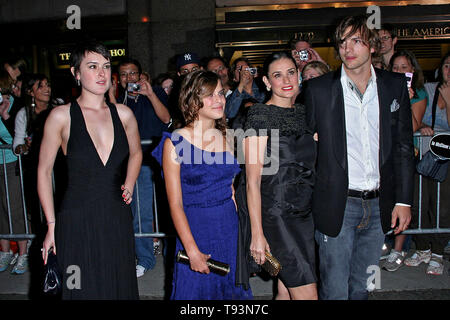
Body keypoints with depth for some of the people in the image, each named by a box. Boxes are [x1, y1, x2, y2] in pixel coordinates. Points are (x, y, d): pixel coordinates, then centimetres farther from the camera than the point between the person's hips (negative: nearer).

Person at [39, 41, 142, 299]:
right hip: (78, 220, -3)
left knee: (121, 287, 13)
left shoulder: (123, 114, 3)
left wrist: (129, 184, 4)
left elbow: (136, 153, 21)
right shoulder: (61, 116, -5)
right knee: (84, 290, 6)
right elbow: (44, 170, 1)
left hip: (118, 218, 3)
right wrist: (51, 224, -2)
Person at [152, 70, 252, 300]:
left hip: (231, 229, 5)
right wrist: (192, 250, -15)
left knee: (232, 290, 17)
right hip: (194, 231, -4)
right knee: (196, 292, 10)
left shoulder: (227, 139, 4)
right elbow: (175, 204, -12)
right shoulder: (175, 143, -10)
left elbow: (232, 190, 11)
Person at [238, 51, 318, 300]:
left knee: (286, 292, 14)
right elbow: (253, 181, -14)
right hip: (276, 213, -6)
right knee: (307, 294, -3)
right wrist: (257, 233, -16)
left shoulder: (303, 113, 10)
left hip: (304, 212, 7)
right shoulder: (260, 116, -11)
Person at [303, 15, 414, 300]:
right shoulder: (318, 89, -3)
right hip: (337, 205, -3)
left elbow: (404, 146, 7)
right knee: (335, 290, 4)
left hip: (379, 205, 3)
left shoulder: (396, 86, 4)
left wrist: (404, 200, 4)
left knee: (362, 287, 18)